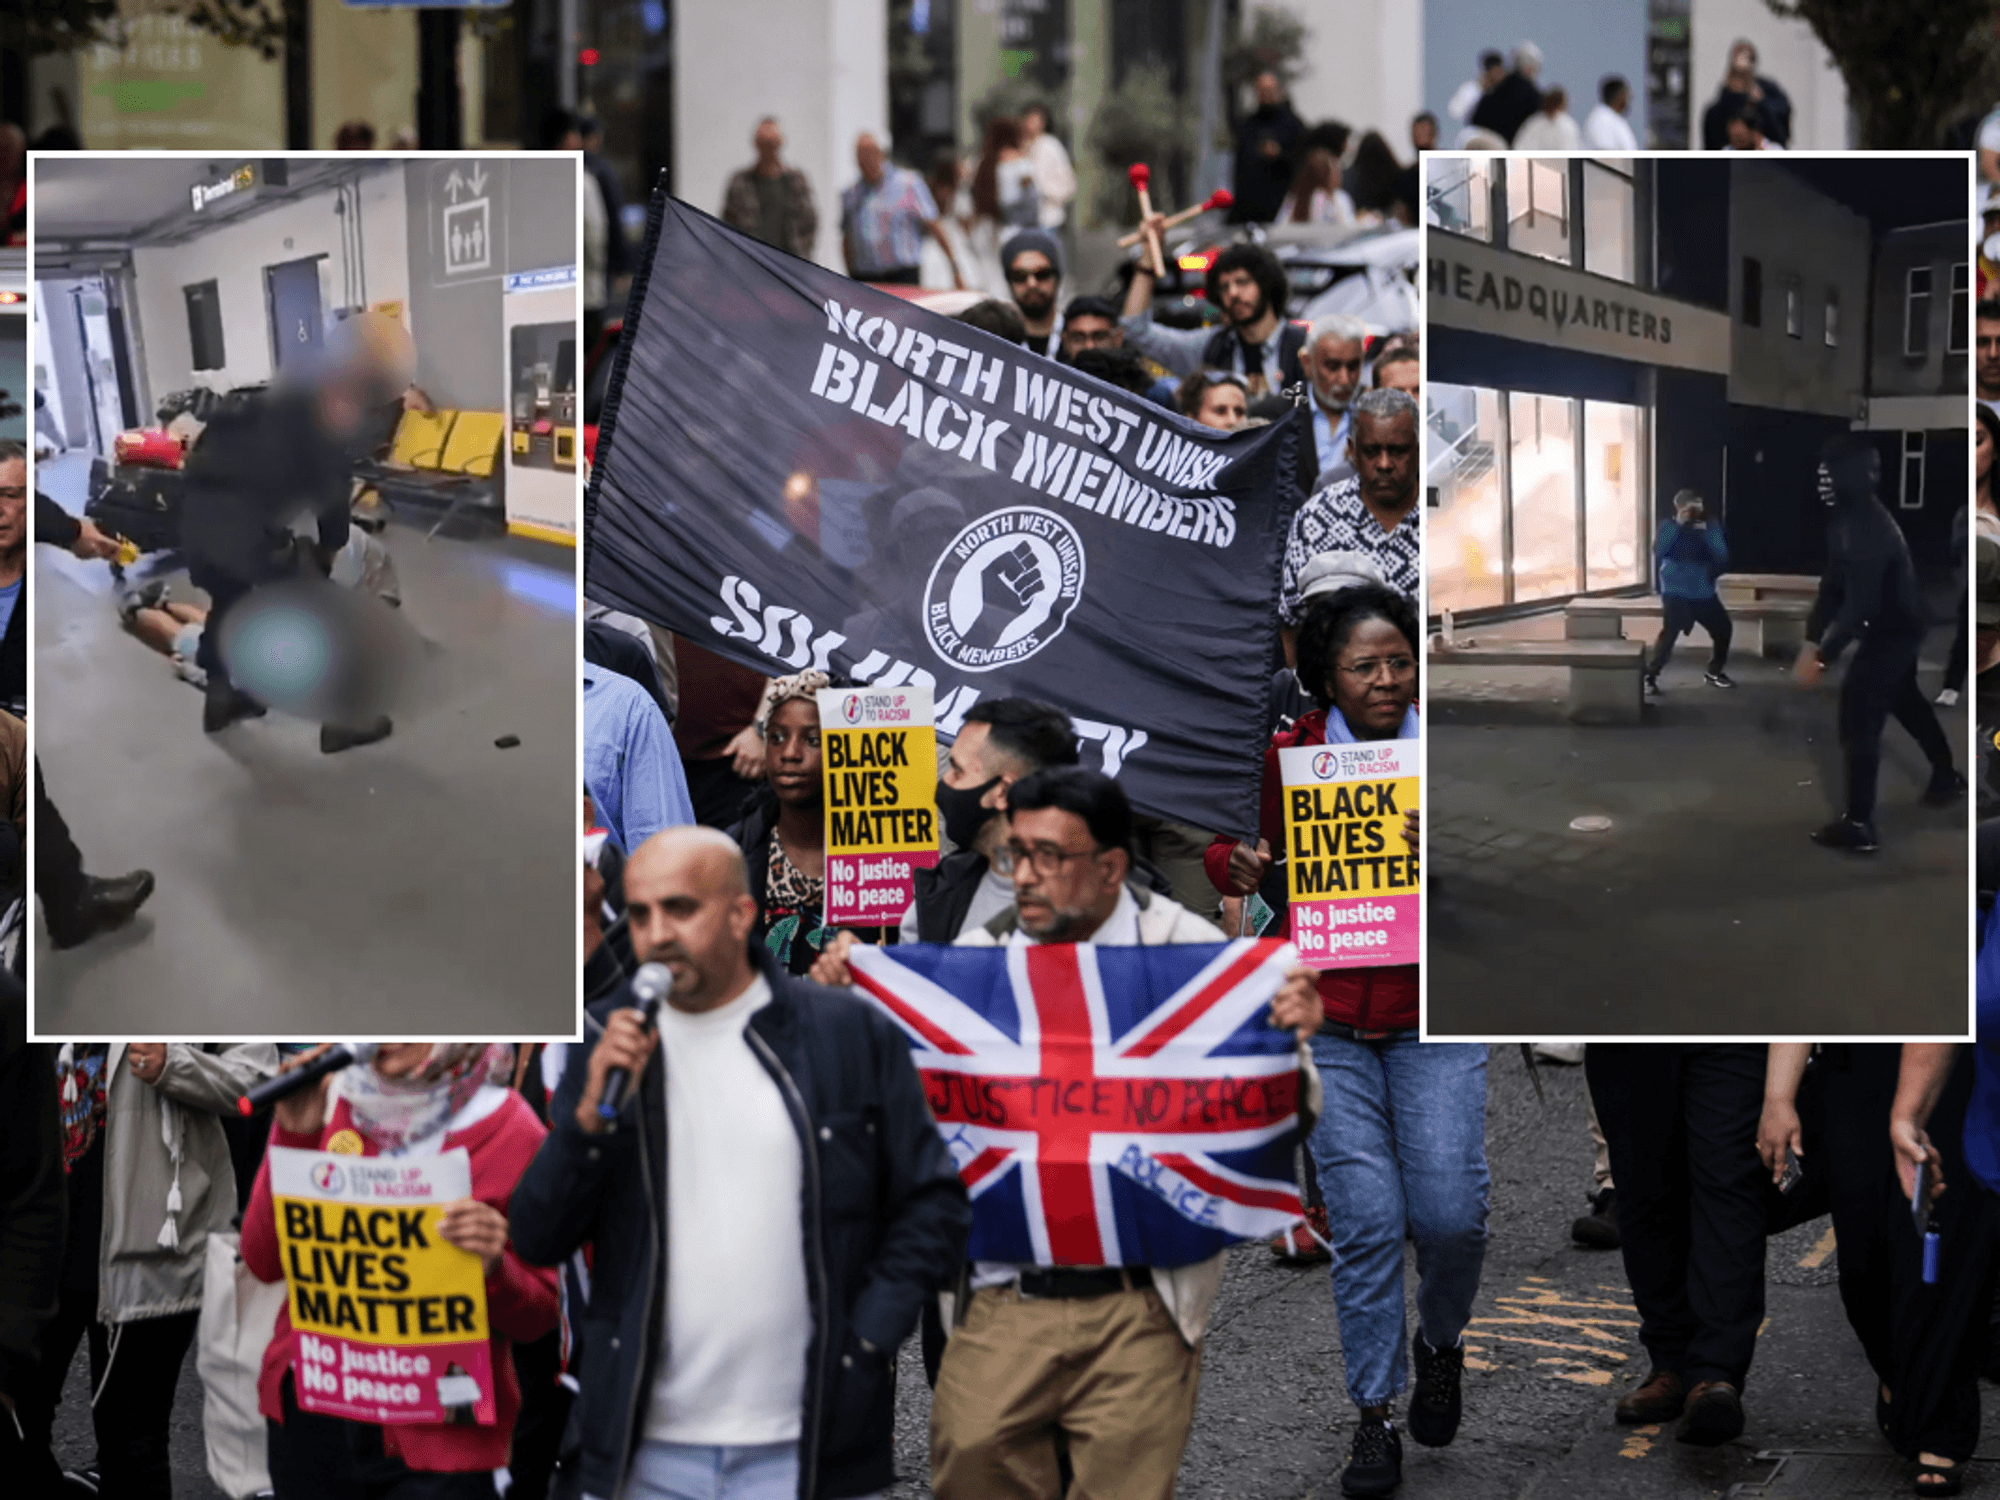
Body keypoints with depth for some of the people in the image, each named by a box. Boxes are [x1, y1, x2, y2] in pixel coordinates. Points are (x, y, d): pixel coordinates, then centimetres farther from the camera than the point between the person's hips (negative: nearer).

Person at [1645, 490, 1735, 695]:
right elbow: (1658, 551, -22)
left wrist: (1706, 532, -21)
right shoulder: (1669, 525, -7)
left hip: (1704, 592, 5)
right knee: (1670, 631, -24)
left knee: (1722, 629, 9)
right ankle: (1650, 677, -21)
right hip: (1676, 591, -5)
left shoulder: (1711, 526, 0)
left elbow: (1722, 556, -8)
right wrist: (1677, 525, -26)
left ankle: (1714, 672, 30)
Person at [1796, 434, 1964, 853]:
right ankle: (1947, 776, 51)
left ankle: (1858, 825, -11)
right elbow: (1833, 582, 4)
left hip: (1893, 630, -11)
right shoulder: (1848, 519, 0)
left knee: (1859, 712, -12)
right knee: (1903, 698, 29)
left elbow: (1859, 603, -34)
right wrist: (1813, 639, -2)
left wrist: (1823, 657, -36)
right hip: (1894, 627, 11)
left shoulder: (1868, 528, -32)